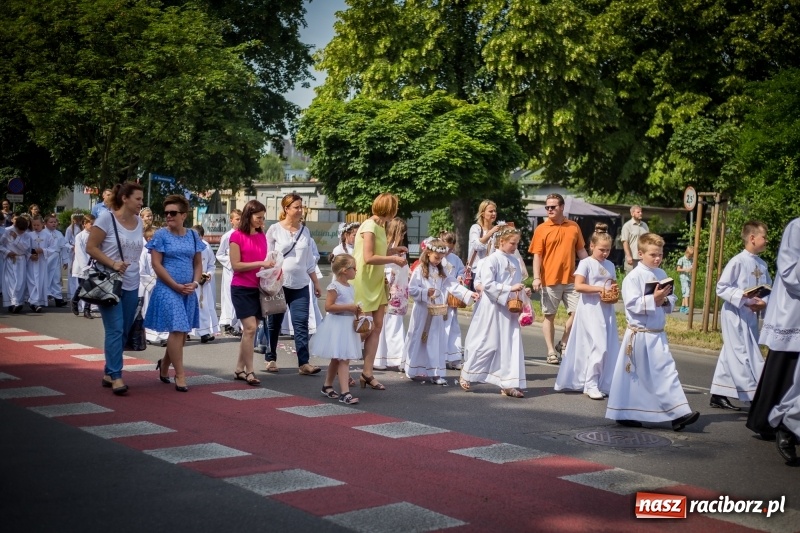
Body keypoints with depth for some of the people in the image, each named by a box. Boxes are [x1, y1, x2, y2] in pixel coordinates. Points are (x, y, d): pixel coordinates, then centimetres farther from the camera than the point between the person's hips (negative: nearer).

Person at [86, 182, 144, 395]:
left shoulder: (139, 221, 9)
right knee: (115, 330, -11)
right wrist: (112, 263, -20)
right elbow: (91, 247, -9)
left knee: (124, 332, 8)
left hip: (132, 285, 6)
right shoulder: (107, 218, -8)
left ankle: (108, 373, 19)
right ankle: (116, 376, -8)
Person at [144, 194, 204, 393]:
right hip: (168, 290, -5)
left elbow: (198, 263, 12)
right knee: (177, 330, -10)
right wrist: (177, 286, -13)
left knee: (183, 332, 11)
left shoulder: (193, 236, 8)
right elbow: (156, 264, -8)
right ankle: (180, 375, -4)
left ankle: (164, 363, 34)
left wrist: (195, 283, -6)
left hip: (188, 292, 5)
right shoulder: (161, 235, -4)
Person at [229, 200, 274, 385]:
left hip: (259, 288, 6)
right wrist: (260, 264, -18)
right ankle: (249, 371, -6)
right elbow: (236, 265, -11)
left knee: (250, 330, 8)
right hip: (241, 288, -6)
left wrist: (271, 266, -2)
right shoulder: (237, 236, -7)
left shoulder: (262, 236, 10)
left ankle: (239, 369, 18)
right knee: (250, 328, -12)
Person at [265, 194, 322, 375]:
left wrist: (316, 283, 15)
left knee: (301, 323, -6)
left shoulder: (305, 231, 9)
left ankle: (303, 363, -8)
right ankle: (271, 359, 21)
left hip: (300, 285, 2)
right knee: (274, 323, 8)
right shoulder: (275, 229, -2)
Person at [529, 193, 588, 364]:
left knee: (577, 312, -1)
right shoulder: (541, 229, -2)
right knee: (549, 316, 5)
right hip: (549, 280, -3)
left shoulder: (574, 227, 6)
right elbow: (537, 255, -4)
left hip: (571, 279, 3)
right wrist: (536, 277, -14)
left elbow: (581, 251, 13)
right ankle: (551, 351, 14)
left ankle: (563, 344, 17)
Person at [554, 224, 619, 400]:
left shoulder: (610, 265, 13)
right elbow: (578, 286, -15)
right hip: (591, 309, -6)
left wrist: (614, 292, -2)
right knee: (599, 347, -11)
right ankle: (590, 385, -2)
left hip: (607, 310, 6)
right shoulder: (586, 263, -6)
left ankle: (604, 383, 14)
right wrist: (600, 289, -20)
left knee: (610, 348, 4)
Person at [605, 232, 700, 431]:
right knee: (633, 376, 5)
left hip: (657, 334, 6)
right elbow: (632, 304, -19)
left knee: (667, 371, 2)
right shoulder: (633, 277, -11)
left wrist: (665, 300, -8)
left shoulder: (662, 275, 9)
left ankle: (679, 412, 4)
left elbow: (671, 301, 13)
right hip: (639, 334, -6)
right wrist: (653, 299, -26)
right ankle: (624, 414, 18)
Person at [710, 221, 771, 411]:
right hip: (735, 314, -8)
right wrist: (744, 298, -23)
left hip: (751, 315, 8)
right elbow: (722, 288, -14)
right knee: (744, 355, -5)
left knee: (731, 355, 14)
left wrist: (764, 302, -8)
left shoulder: (761, 264, 7)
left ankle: (718, 395, 23)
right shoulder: (738, 261, -14)